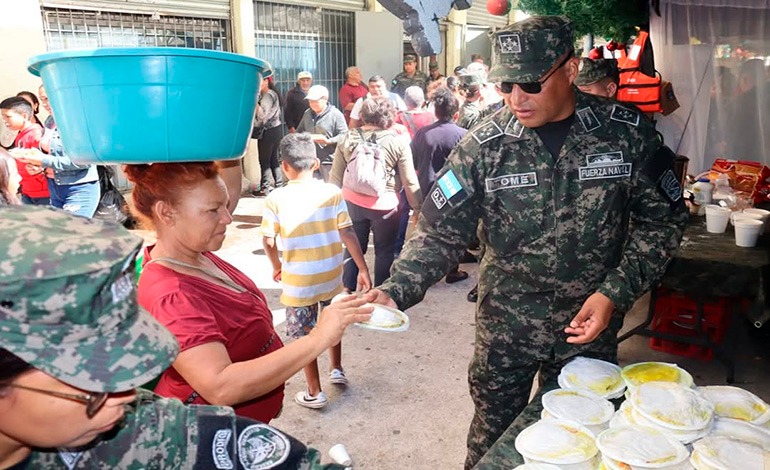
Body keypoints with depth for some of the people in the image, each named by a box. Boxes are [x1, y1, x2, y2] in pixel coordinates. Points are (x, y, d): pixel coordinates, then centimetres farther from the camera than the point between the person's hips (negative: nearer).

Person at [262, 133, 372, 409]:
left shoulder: (276, 199, -11)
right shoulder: (332, 193, -6)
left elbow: (268, 242, -10)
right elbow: (348, 234, -8)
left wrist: (277, 266, 9)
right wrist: (363, 269, -2)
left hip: (298, 281, -3)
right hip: (331, 275, 3)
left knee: (305, 335, 13)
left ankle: (315, 393, 24)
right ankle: (337, 369, 42)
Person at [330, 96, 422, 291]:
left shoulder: (347, 138, -2)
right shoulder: (398, 142, -10)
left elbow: (335, 177, 4)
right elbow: (410, 183, -7)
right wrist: (418, 207, 4)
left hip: (352, 202, 3)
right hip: (385, 204, -3)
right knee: (384, 250, 14)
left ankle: (348, 289, 27)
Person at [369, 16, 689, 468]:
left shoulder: (627, 131, -10)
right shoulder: (484, 145, -11)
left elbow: (662, 218, -2)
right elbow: (441, 233, -10)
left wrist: (614, 294, -12)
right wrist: (395, 291, -25)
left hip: (590, 327, 1)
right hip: (505, 327, 0)